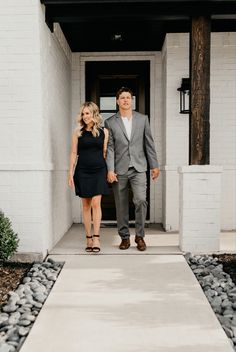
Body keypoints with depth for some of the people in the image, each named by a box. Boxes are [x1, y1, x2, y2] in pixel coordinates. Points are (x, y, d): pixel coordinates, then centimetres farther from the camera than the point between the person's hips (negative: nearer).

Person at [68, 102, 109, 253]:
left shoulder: (104, 132, 5)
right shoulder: (78, 132, 6)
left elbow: (105, 152, 8)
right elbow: (74, 153, 7)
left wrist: (109, 171, 4)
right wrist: (71, 173, 2)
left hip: (99, 170, -1)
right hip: (83, 171, 1)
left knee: (96, 203, -9)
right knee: (86, 205, 5)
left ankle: (96, 238, -7)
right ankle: (89, 238, 13)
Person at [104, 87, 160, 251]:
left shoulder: (143, 119, 9)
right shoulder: (110, 122, 4)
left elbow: (149, 143, 10)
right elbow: (110, 148, -1)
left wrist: (155, 165, 8)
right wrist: (110, 170, -9)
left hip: (139, 168, 0)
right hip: (120, 169, 0)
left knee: (141, 200, -13)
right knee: (121, 205, 6)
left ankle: (140, 236, 4)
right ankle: (124, 237, 20)